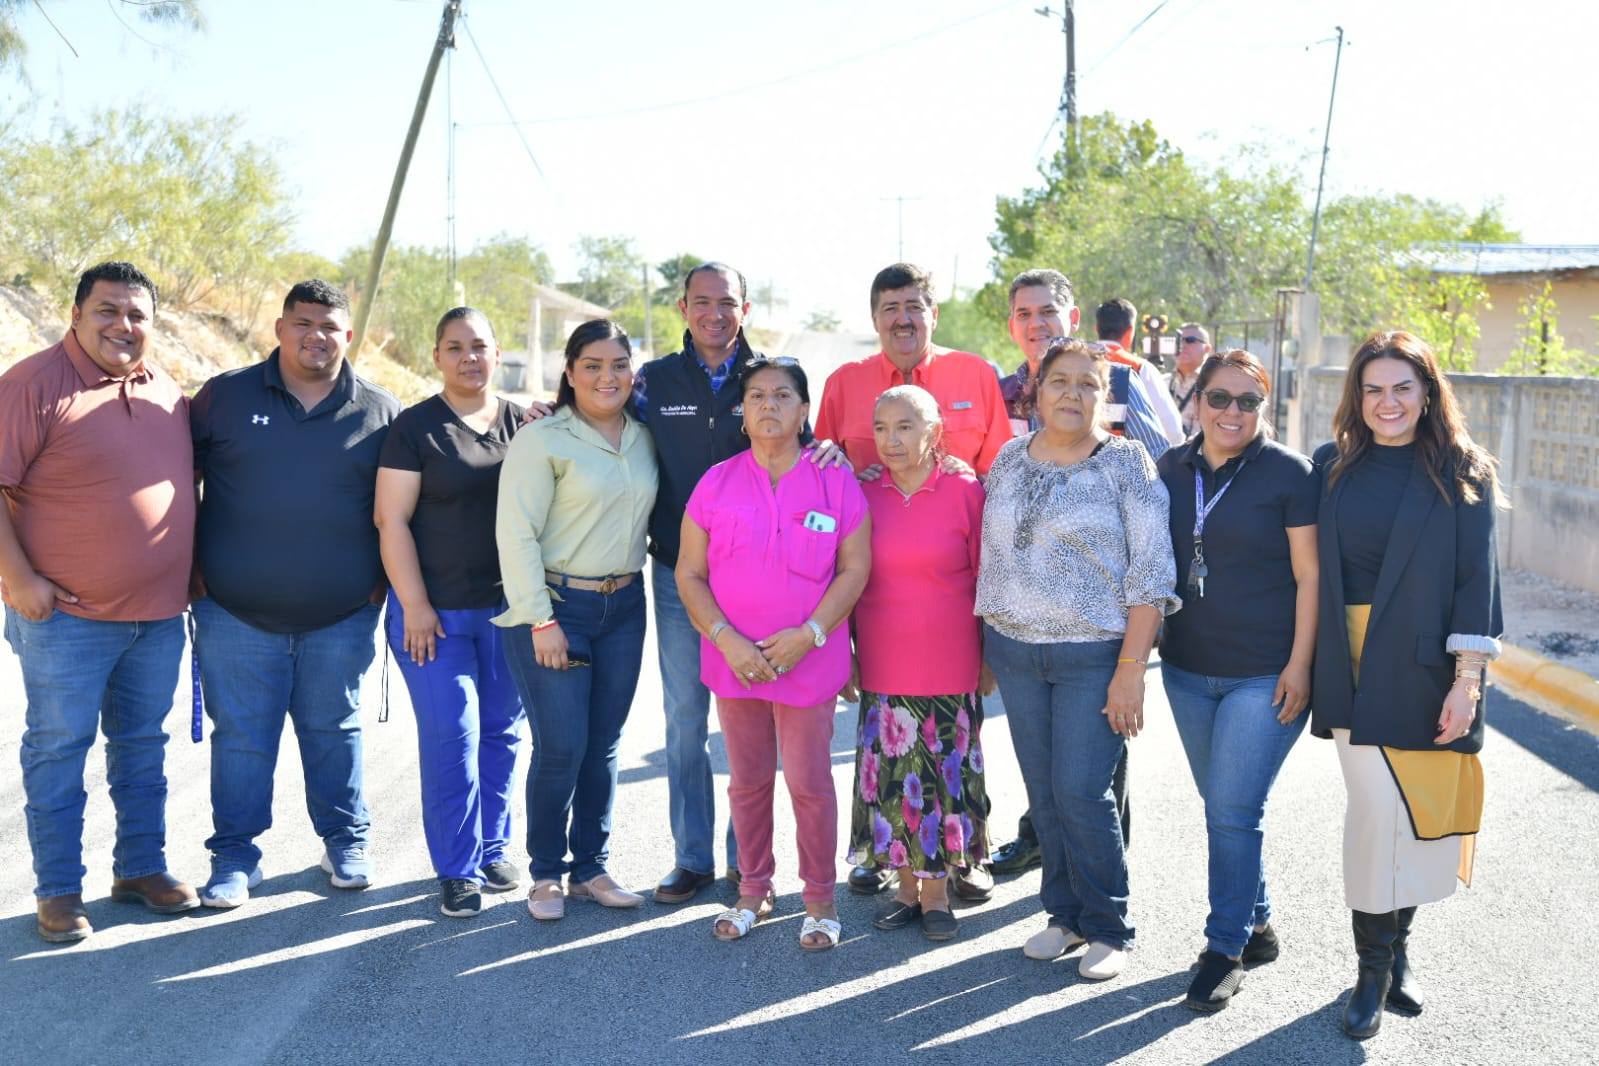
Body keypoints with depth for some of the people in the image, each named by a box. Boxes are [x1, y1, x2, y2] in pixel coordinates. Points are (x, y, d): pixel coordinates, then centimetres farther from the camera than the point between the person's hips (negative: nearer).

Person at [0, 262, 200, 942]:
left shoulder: (166, 391, 9)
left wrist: (191, 574, 15)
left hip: (159, 612, 6)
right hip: (66, 611, -6)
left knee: (143, 745, 14)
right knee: (58, 749, 3)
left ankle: (140, 868, 27)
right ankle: (58, 892, 15)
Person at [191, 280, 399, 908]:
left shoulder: (380, 413, 3)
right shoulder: (224, 397, 2)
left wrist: (384, 580, 6)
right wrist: (193, 568, 3)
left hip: (342, 618, 1)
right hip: (236, 614, 0)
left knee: (334, 733, 12)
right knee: (240, 738, 5)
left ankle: (346, 843, 27)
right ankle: (234, 856, 18)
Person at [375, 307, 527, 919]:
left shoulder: (523, 424, 8)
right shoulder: (416, 427, -2)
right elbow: (392, 520, -6)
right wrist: (414, 606, -10)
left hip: (508, 608, 4)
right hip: (435, 610, -3)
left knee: (501, 732, 9)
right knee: (451, 736, -4)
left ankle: (492, 850, 23)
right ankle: (458, 870, 6)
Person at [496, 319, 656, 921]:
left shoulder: (644, 439, 9)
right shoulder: (541, 440, -8)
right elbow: (516, 534, -12)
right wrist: (540, 620, -15)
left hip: (624, 606, 5)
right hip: (554, 604, -5)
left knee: (604, 745, 9)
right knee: (561, 747, -6)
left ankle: (591, 868, 22)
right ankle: (546, 873, 13)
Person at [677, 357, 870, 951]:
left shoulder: (836, 483, -2)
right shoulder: (716, 483, 1)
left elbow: (855, 568, -3)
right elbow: (689, 573, 1)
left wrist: (808, 634, -15)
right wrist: (726, 638, -12)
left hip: (810, 661, -2)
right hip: (734, 658, 2)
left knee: (810, 783, 4)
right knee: (748, 781, 14)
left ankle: (820, 901, 19)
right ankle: (753, 891, 29)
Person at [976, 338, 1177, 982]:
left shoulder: (1126, 464, -6)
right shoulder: (1010, 459, 8)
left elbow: (1151, 572, -9)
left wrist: (1131, 669, -14)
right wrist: (986, 645, 13)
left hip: (1093, 656, -5)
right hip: (1013, 651, 5)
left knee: (1082, 794, -5)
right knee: (1043, 793, 10)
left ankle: (1108, 928, 14)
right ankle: (1065, 913, 26)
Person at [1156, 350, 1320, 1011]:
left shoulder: (1289, 474, -8)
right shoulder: (1171, 470, 5)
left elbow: (1309, 577, -8)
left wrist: (1299, 665, -13)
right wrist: (1143, 652, 10)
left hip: (1265, 676, -5)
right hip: (1188, 670, 5)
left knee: (1233, 809, -6)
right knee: (1222, 806, 14)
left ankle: (1226, 948, 8)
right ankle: (1258, 925, 30)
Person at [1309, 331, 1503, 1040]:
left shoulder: (1461, 474, 0)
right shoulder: (1332, 468, 6)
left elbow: (1477, 579, -4)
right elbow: (1317, 573, 7)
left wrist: (1467, 680, -11)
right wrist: (1313, 669, 2)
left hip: (1425, 666, 0)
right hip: (1356, 666, 1)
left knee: (1415, 812, 5)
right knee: (1378, 810, -4)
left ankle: (1393, 949, 23)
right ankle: (1376, 968, 8)